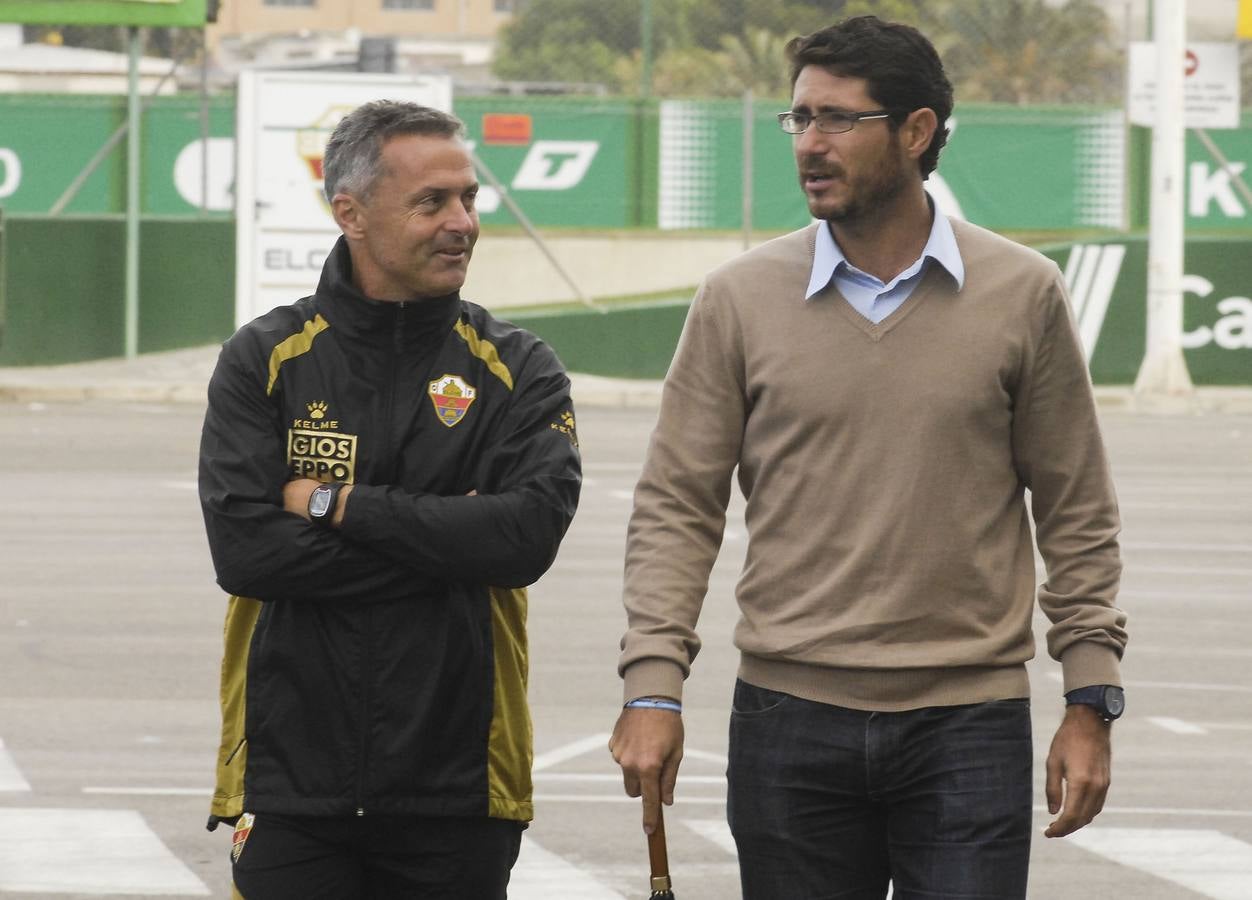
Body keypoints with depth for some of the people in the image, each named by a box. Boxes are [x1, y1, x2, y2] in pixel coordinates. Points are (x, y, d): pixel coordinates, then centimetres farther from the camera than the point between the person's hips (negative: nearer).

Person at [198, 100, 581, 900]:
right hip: (293, 785, -1)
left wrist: (338, 505, -12)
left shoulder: (517, 372, 4)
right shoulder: (266, 362, 3)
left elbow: (531, 533, -12)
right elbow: (243, 548, -11)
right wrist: (448, 540, -11)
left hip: (457, 795, 1)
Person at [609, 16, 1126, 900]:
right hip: (790, 722, 1)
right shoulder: (740, 299, 3)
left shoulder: (1024, 295, 2)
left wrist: (1091, 703, 2)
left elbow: (1077, 516, 7)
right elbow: (677, 506, 4)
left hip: (970, 727, -1)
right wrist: (654, 686, -6)